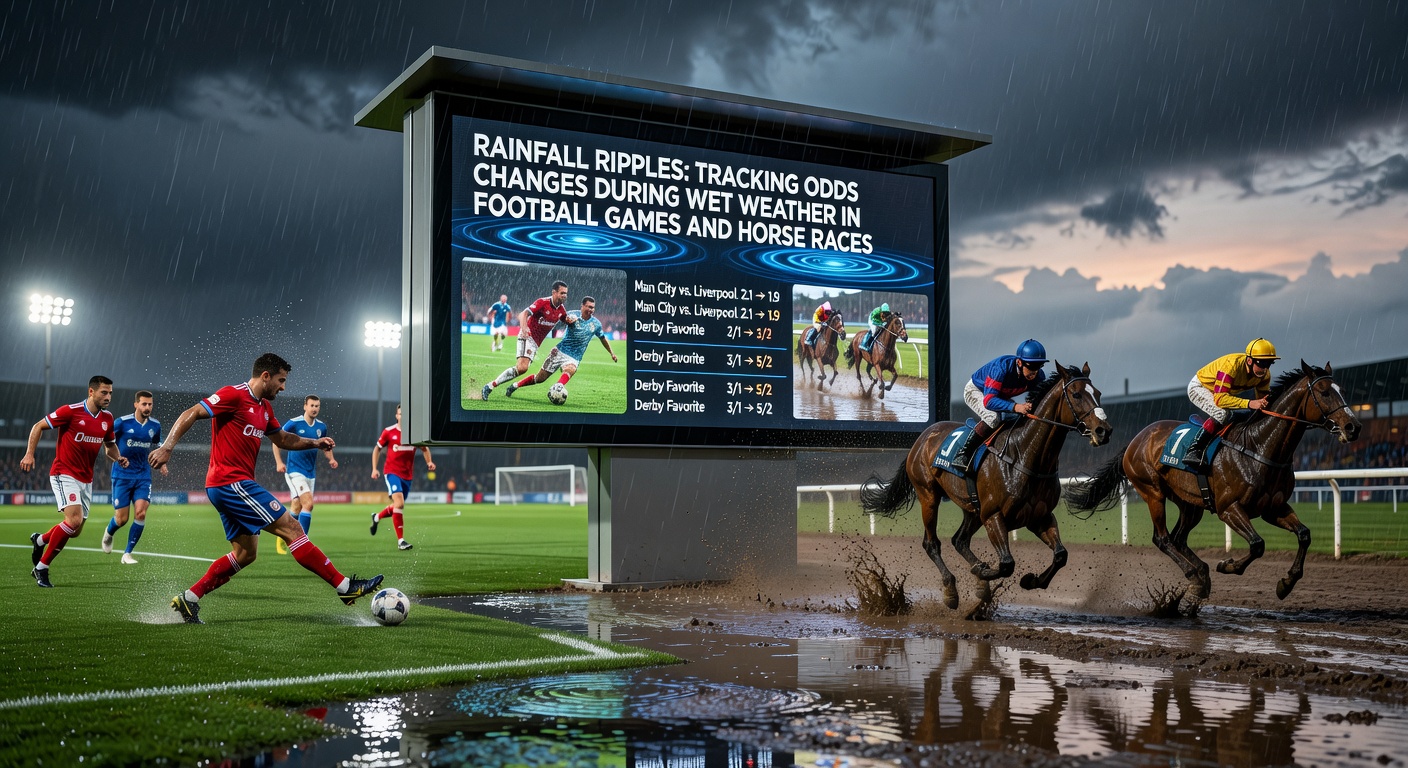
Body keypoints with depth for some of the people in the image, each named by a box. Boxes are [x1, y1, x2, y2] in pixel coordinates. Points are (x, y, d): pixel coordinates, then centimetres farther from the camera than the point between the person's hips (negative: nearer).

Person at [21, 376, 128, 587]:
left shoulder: (107, 419, 5)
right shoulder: (70, 411, -13)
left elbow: (110, 445, 20)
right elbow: (38, 426, -4)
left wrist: (118, 458, -1)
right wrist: (29, 454, -13)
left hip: (86, 480, 7)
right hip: (64, 474, -7)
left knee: (75, 531, 8)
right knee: (74, 520, -24)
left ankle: (40, 540, 40)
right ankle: (41, 568, -9)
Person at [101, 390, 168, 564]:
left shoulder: (155, 425, 2)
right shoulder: (122, 422, -10)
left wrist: (162, 463, 6)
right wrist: (117, 456, -18)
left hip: (143, 476, 3)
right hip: (122, 476, -3)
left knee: (140, 513, -14)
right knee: (121, 519, -1)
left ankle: (127, 553, 0)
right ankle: (109, 534, 37)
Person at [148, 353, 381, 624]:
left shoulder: (265, 408, 17)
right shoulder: (234, 395, -11)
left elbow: (282, 438, 29)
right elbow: (191, 414, -15)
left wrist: (314, 443, 14)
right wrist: (167, 447, -24)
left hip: (235, 486, 11)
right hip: (231, 482, -11)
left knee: (245, 554, 13)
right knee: (291, 528, -10)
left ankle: (188, 600, 16)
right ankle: (345, 586, -9)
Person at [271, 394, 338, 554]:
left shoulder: (321, 427, 5)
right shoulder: (294, 423, -10)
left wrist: (331, 459, 4)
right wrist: (279, 462, -10)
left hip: (311, 473, 6)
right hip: (294, 471, -6)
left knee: (296, 509, 11)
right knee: (308, 503, -19)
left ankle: (282, 538, 30)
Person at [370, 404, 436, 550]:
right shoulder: (388, 432, -5)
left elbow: (425, 449, 14)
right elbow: (377, 449, 9)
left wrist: (429, 462, -5)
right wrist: (374, 468, 2)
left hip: (408, 475, 4)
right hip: (392, 472, -4)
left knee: (398, 506, 15)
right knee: (399, 503, -21)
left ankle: (377, 517, 47)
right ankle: (401, 540, -15)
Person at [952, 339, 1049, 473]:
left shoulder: (1039, 376, -23)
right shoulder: (1002, 368, -40)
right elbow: (988, 400, -45)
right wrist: (1015, 407, -58)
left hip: (999, 395, 7)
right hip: (975, 391, -7)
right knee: (992, 417, -34)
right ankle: (962, 454, -27)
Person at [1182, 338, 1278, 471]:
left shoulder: (1264, 374, -16)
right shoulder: (1232, 365, -39)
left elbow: (1263, 399, -5)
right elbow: (1219, 398, -46)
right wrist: (1249, 403, -57)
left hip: (1223, 392, 9)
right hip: (1198, 387, -9)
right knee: (1222, 413, -32)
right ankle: (1192, 452, -34)